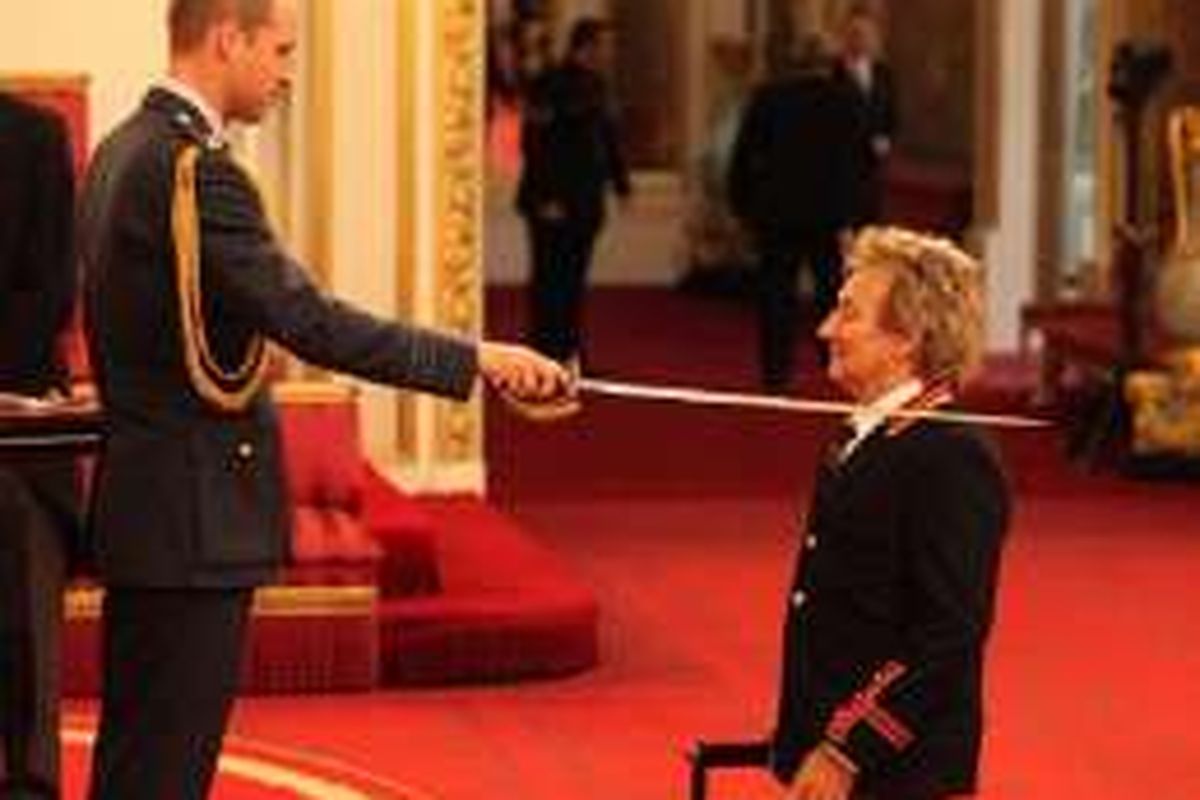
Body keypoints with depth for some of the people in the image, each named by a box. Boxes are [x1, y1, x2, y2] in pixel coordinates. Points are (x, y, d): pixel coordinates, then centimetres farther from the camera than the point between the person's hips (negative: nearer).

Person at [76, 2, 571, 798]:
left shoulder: (125, 150, 12)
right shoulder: (194, 169, -19)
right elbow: (309, 321, -24)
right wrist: (474, 360, -20)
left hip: (143, 492, 10)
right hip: (194, 515, -10)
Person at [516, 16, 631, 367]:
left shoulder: (595, 86, 13)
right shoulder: (550, 86, -12)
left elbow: (608, 137, 19)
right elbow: (535, 142, -16)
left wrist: (620, 181, 10)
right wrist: (546, 198, -19)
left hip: (587, 201, 8)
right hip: (555, 203, -8)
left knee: (574, 279, 11)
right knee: (551, 279, -4)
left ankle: (569, 352, 16)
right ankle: (545, 355, -1)